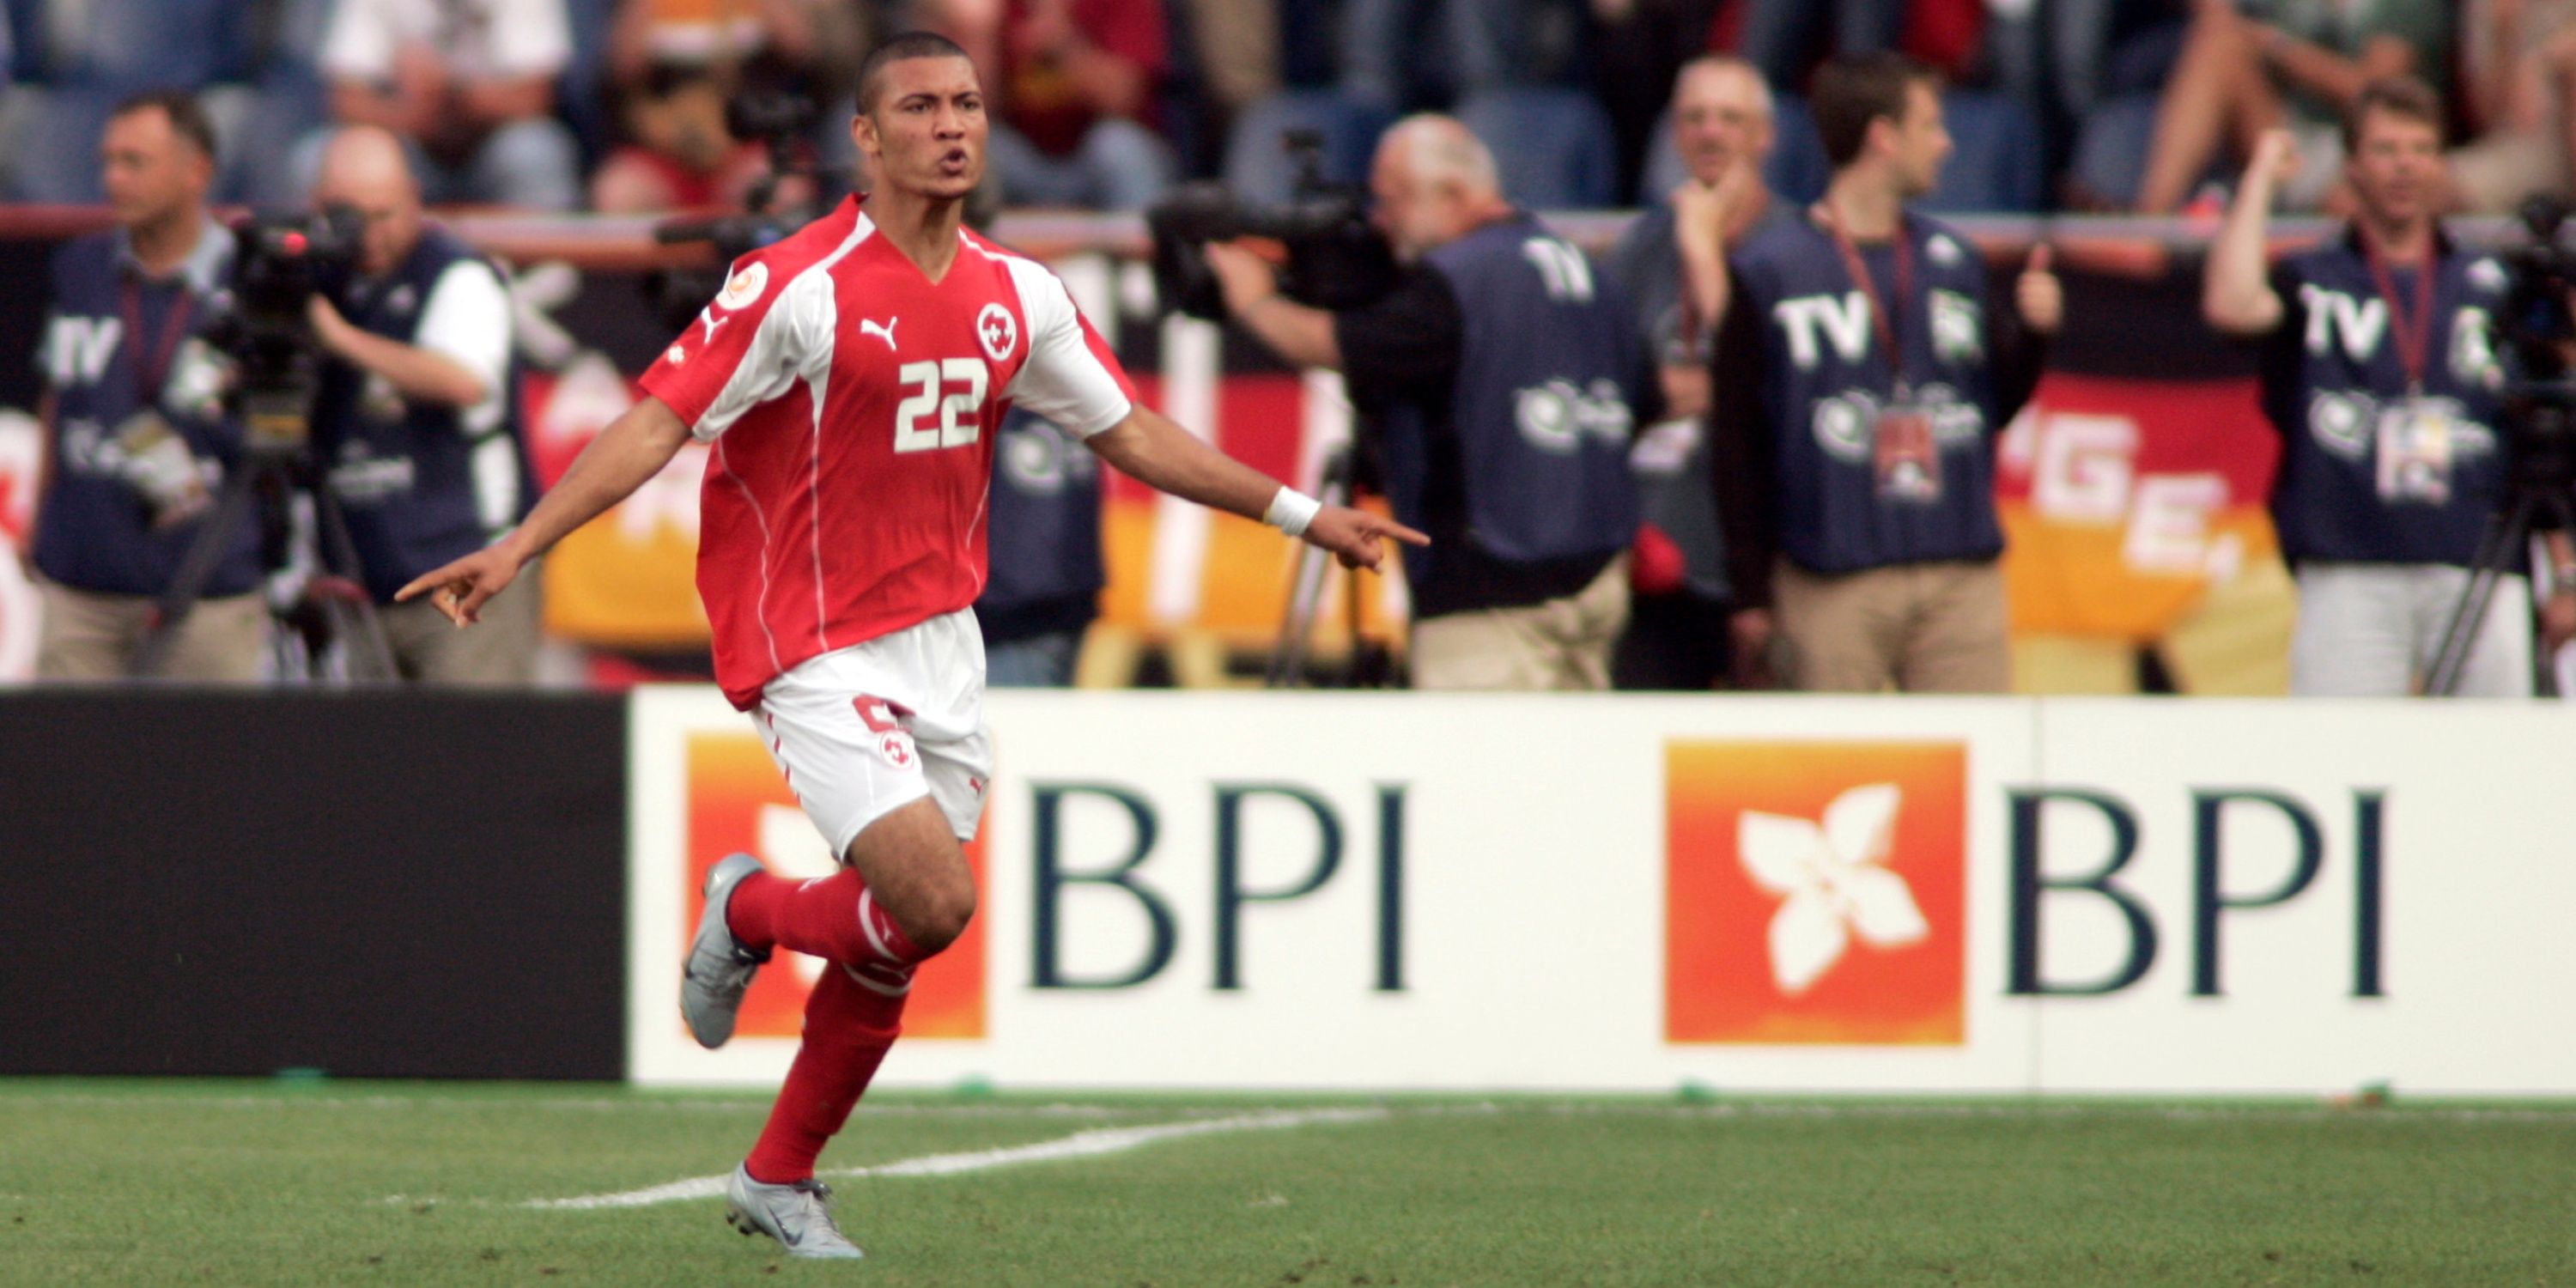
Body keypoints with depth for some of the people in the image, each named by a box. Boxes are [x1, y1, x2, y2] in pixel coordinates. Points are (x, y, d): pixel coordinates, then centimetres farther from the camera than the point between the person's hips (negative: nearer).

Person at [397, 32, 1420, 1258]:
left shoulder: (1017, 295, 5)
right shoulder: (796, 285, -14)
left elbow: (1130, 433, 17)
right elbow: (654, 425, -17)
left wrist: (1299, 513, 18)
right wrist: (518, 546, -27)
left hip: (942, 640, 6)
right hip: (816, 651, -6)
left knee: (895, 944, 7)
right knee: (933, 904, -19)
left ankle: (779, 1178, 26)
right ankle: (748, 912, 12)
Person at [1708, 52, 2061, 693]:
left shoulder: (1954, 262, 15)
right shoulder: (1768, 272, 0)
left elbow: (1993, 408, 18)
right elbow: (1735, 441, -2)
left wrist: (2031, 333, -1)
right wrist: (1750, 593, -6)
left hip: (1961, 576, 4)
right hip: (1831, 585, -4)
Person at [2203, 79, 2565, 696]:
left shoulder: (2492, 288, 15)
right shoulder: (2313, 282, 10)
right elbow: (2230, 305, -12)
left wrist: (2565, 574, 10)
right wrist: (2260, 178, -1)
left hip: (2477, 572, 2)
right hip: (2348, 573, -2)